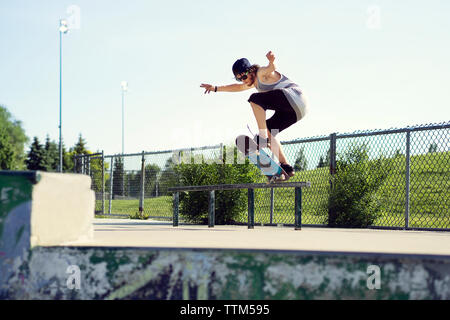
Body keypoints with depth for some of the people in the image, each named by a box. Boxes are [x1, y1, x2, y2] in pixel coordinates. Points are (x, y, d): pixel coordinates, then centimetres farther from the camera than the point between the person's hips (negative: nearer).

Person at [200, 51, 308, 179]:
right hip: (294, 111, 10)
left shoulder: (262, 73, -6)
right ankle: (286, 167, 8)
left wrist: (271, 61, -54)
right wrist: (216, 88, 40)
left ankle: (263, 138, -24)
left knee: (255, 99, -20)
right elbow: (238, 87, 40)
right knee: (268, 132, 13)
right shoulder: (255, 82, 24)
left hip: (294, 98, -10)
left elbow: (270, 69, -30)